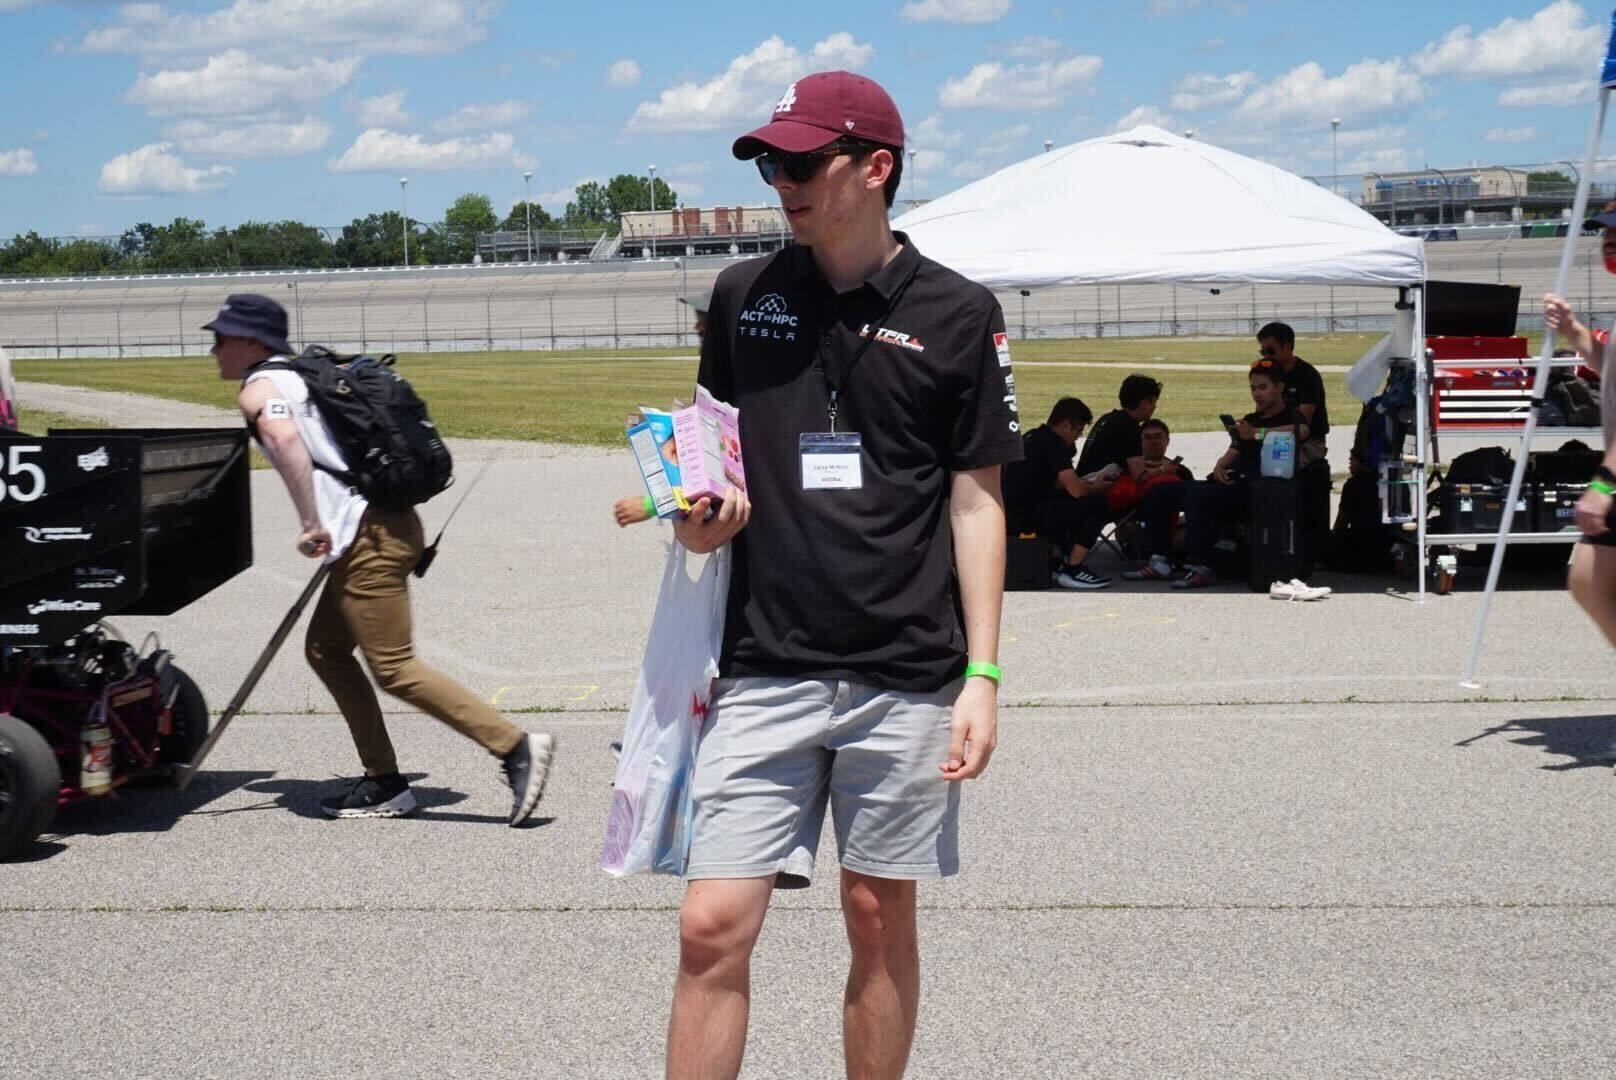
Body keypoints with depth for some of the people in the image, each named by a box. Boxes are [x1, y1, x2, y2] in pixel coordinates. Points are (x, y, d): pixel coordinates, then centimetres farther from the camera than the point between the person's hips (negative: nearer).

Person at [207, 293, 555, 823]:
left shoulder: (259, 388, -5)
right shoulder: (304, 375, 23)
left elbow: (286, 438, -27)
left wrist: (310, 524, -25)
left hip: (369, 538, -10)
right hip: (387, 522, 10)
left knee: (394, 669, -9)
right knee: (325, 650, 16)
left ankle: (517, 747, -12)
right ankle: (384, 784, 17)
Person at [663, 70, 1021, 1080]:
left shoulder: (958, 314, 0)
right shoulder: (744, 296, 7)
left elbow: (977, 503, 2)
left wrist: (982, 674, -3)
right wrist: (700, 516, -2)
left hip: (907, 678, -1)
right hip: (765, 670, 2)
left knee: (881, 918, 9)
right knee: (713, 926, -4)